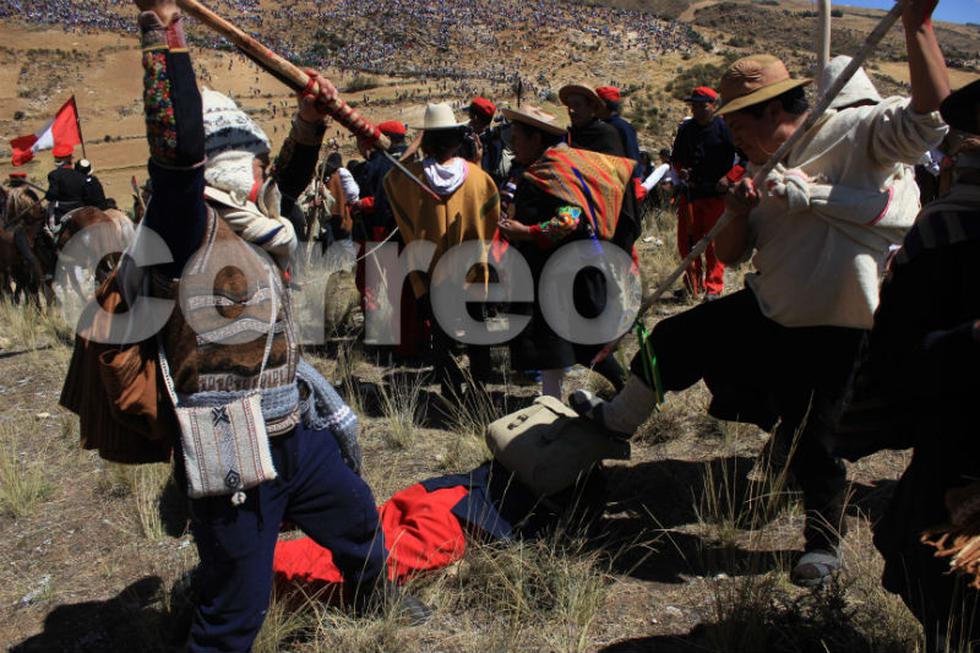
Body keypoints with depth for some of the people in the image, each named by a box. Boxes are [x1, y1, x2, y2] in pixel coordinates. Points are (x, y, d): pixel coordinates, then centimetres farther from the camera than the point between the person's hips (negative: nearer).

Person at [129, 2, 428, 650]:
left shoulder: (248, 224, 9)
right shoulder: (187, 225, -15)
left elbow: (289, 180, 25)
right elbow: (177, 142, -31)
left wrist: (310, 121, 12)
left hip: (296, 432, 9)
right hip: (233, 456, -9)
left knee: (357, 515, 30)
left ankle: (377, 597, 58)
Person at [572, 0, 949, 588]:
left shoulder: (854, 134, -13)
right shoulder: (766, 172, 8)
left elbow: (929, 117, -29)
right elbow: (731, 255, 8)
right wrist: (739, 212, -14)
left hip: (832, 334, -7)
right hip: (765, 313, 7)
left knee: (812, 445, -1)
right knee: (675, 339, 14)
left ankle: (825, 542, 28)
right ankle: (617, 420, 38)